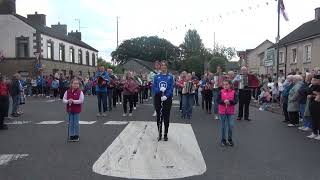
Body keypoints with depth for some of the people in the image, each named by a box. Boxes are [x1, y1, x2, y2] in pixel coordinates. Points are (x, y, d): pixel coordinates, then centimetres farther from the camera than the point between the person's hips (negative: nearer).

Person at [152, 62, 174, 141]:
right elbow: (153, 87, -1)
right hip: (158, 99, 1)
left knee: (166, 117, 5)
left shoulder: (170, 77, 1)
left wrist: (166, 96, -19)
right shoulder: (156, 77, 5)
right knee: (159, 116, 8)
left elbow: (171, 88, -6)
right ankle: (159, 133, 20)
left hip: (167, 99, -1)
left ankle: (165, 134, 16)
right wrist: (160, 90, -19)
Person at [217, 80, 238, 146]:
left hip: (230, 111, 0)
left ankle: (230, 140, 17)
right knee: (223, 126, 8)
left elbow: (236, 101, -6)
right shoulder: (221, 92, -2)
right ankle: (223, 140, 20)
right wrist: (224, 101, -22)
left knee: (231, 126, -1)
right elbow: (217, 100, -6)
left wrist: (229, 101, -22)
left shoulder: (233, 92, -1)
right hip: (222, 111, 0)